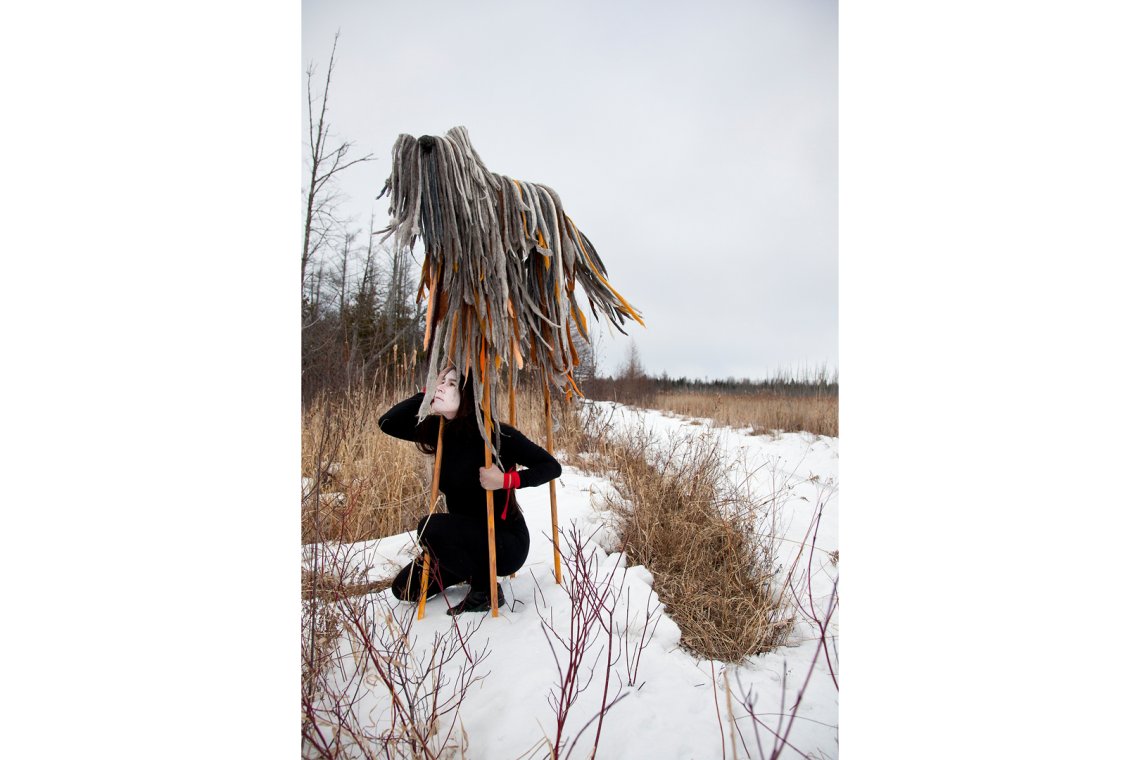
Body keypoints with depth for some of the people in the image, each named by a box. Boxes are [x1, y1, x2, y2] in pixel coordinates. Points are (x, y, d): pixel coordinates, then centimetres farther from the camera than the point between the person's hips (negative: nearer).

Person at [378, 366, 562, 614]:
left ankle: (487, 589, -8)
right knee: (405, 588, 5)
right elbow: (387, 423, -8)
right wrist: (427, 394, -14)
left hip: (505, 541, -7)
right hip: (465, 537, 7)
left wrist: (507, 479, -32)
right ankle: (473, 568, 22)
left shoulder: (497, 435, -22)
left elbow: (551, 467, -19)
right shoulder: (440, 431, -4)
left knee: (431, 528, -29)